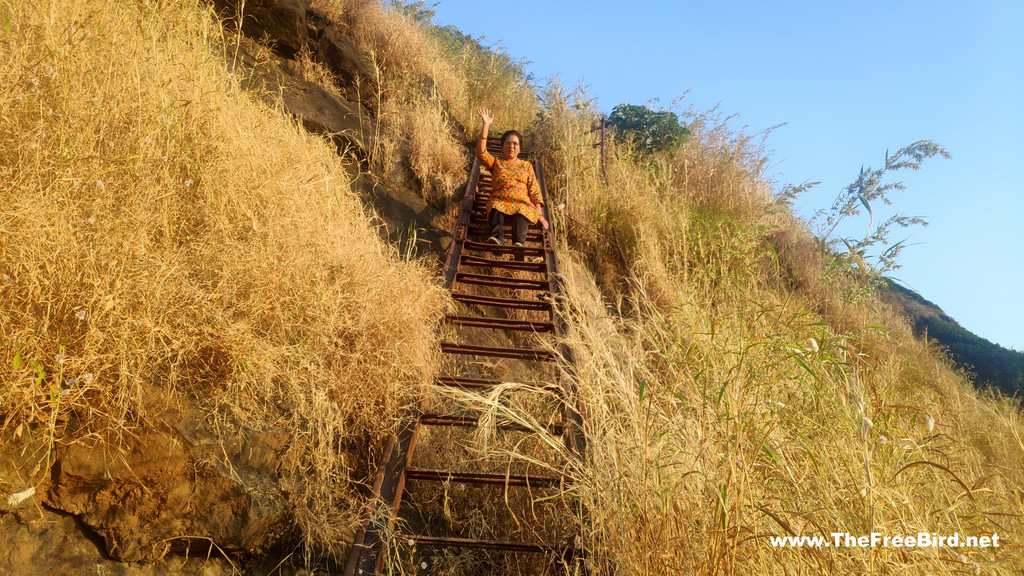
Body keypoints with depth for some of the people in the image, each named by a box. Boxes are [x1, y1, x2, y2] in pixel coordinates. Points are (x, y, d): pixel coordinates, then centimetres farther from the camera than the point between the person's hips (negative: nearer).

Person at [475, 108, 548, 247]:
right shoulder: (496, 162, 26)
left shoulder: (526, 166, 27)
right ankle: (497, 237, -58)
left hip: (522, 202, 0)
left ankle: (519, 242, -59)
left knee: (521, 211, -37)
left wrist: (539, 214, 3)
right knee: (496, 207, -37)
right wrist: (486, 125, -1)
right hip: (499, 200, 0)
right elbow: (481, 151, 7)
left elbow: (534, 191, 17)